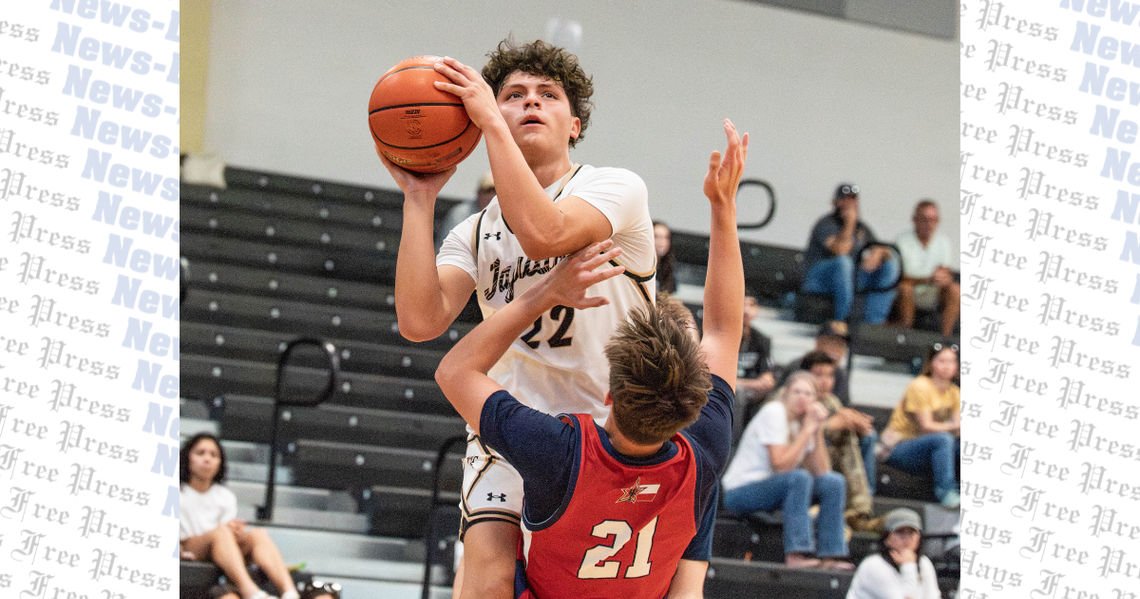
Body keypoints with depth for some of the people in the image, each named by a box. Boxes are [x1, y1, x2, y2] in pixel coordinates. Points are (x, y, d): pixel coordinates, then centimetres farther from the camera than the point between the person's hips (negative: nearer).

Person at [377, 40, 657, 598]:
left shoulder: (616, 187, -3)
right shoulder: (475, 231, 11)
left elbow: (544, 233, -26)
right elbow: (421, 321, -8)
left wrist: (491, 122, -21)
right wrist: (419, 197, -7)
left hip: (613, 428, -2)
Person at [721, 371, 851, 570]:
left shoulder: (803, 420, 7)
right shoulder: (774, 412, -16)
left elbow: (821, 472, -1)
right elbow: (780, 465, -25)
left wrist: (818, 431, -9)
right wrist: (808, 430, -20)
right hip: (740, 491, -8)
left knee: (834, 482, -3)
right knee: (799, 478, -32)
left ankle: (830, 555, -10)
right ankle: (795, 555, -35)